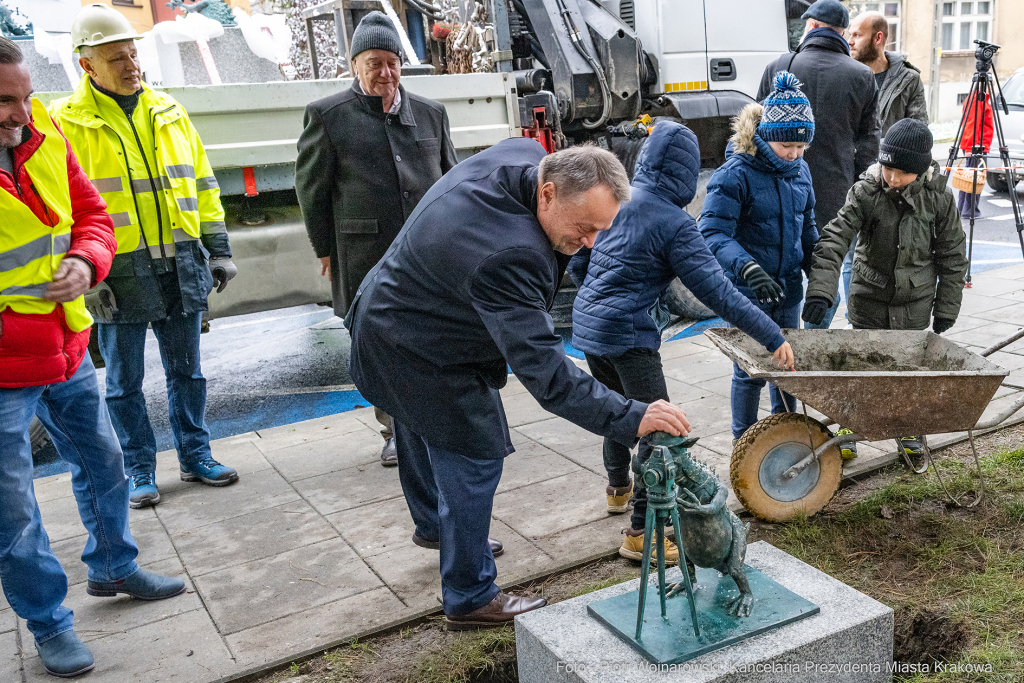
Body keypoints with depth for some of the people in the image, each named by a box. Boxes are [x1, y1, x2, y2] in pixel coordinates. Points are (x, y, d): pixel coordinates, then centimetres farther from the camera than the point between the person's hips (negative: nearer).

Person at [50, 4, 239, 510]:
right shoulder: (66, 122, -4)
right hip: (119, 273, -3)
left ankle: (195, 456, 27)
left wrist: (219, 249, 8)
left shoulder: (168, 112, 9)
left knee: (186, 369, 13)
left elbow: (202, 184, 13)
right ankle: (140, 470, 22)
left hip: (181, 267, 4)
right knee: (124, 379, 8)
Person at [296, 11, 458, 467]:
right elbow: (311, 187, 3)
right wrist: (327, 250, 2)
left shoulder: (430, 113, 11)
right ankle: (395, 429, 23)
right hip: (368, 257, -2)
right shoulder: (328, 115, 1)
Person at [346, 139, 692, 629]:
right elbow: (542, 370, -43)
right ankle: (469, 598, 19)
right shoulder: (507, 257, -42)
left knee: (422, 438, 30)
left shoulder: (523, 154, -13)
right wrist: (630, 419, -45)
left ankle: (432, 524, 57)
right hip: (422, 359, -10)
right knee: (473, 462, 1)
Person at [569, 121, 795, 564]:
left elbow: (577, 263, 14)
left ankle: (618, 488, 47)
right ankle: (641, 532, 2)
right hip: (627, 336, -8)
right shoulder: (674, 224, -14)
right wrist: (773, 337, -12)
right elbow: (716, 291, -16)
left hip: (586, 325, 8)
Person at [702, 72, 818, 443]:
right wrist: (748, 268, -38)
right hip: (748, 294, -6)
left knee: (787, 362, 17)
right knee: (751, 370, 3)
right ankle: (743, 440, 23)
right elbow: (712, 233, -24)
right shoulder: (735, 174, -17)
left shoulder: (800, 170, 5)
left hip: (788, 288, 6)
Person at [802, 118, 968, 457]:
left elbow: (953, 257, -1)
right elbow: (834, 239, -22)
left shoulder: (938, 198, -11)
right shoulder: (866, 192, -15)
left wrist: (946, 308, 0)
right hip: (869, 298, 0)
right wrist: (820, 290, -33)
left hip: (914, 303, 1)